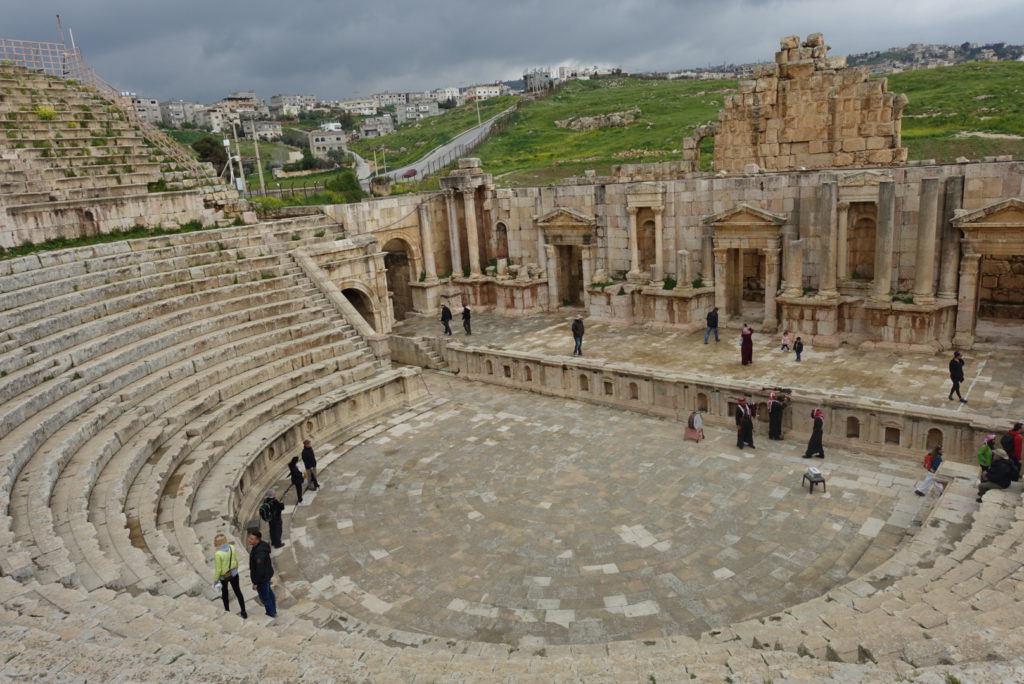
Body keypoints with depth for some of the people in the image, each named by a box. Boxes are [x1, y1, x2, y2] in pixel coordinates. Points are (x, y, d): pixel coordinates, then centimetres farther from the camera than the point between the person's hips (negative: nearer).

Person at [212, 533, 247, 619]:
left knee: (224, 592, 23)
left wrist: (215, 580, -6)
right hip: (234, 574, 4)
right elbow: (236, 560, -1)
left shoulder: (218, 554, -28)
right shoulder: (232, 548, -14)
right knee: (238, 592, 16)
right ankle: (243, 612, 21)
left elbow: (218, 569, -20)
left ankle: (227, 611, 41)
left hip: (223, 576, -4)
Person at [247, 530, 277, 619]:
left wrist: (255, 583, -17)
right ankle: (273, 611, 50)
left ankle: (271, 615, 38)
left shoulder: (259, 553, -39)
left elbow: (260, 570, -30)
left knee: (264, 597, 15)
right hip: (266, 573, 9)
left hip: (262, 577, -9)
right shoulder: (261, 544, -10)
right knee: (268, 592, 29)